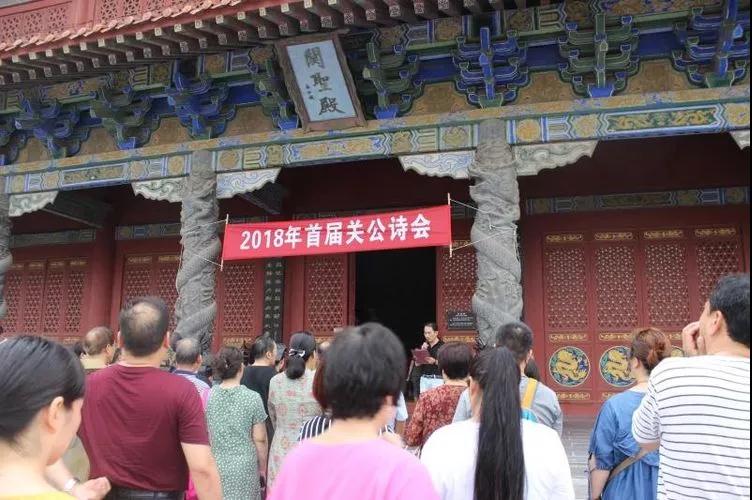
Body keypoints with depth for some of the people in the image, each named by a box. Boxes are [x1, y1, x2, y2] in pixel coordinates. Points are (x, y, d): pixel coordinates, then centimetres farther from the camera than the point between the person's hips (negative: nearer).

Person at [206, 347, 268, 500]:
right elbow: (260, 439, -6)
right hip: (244, 469, -2)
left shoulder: (206, 396, -4)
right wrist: (262, 468, 8)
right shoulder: (253, 398, -10)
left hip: (214, 467, 2)